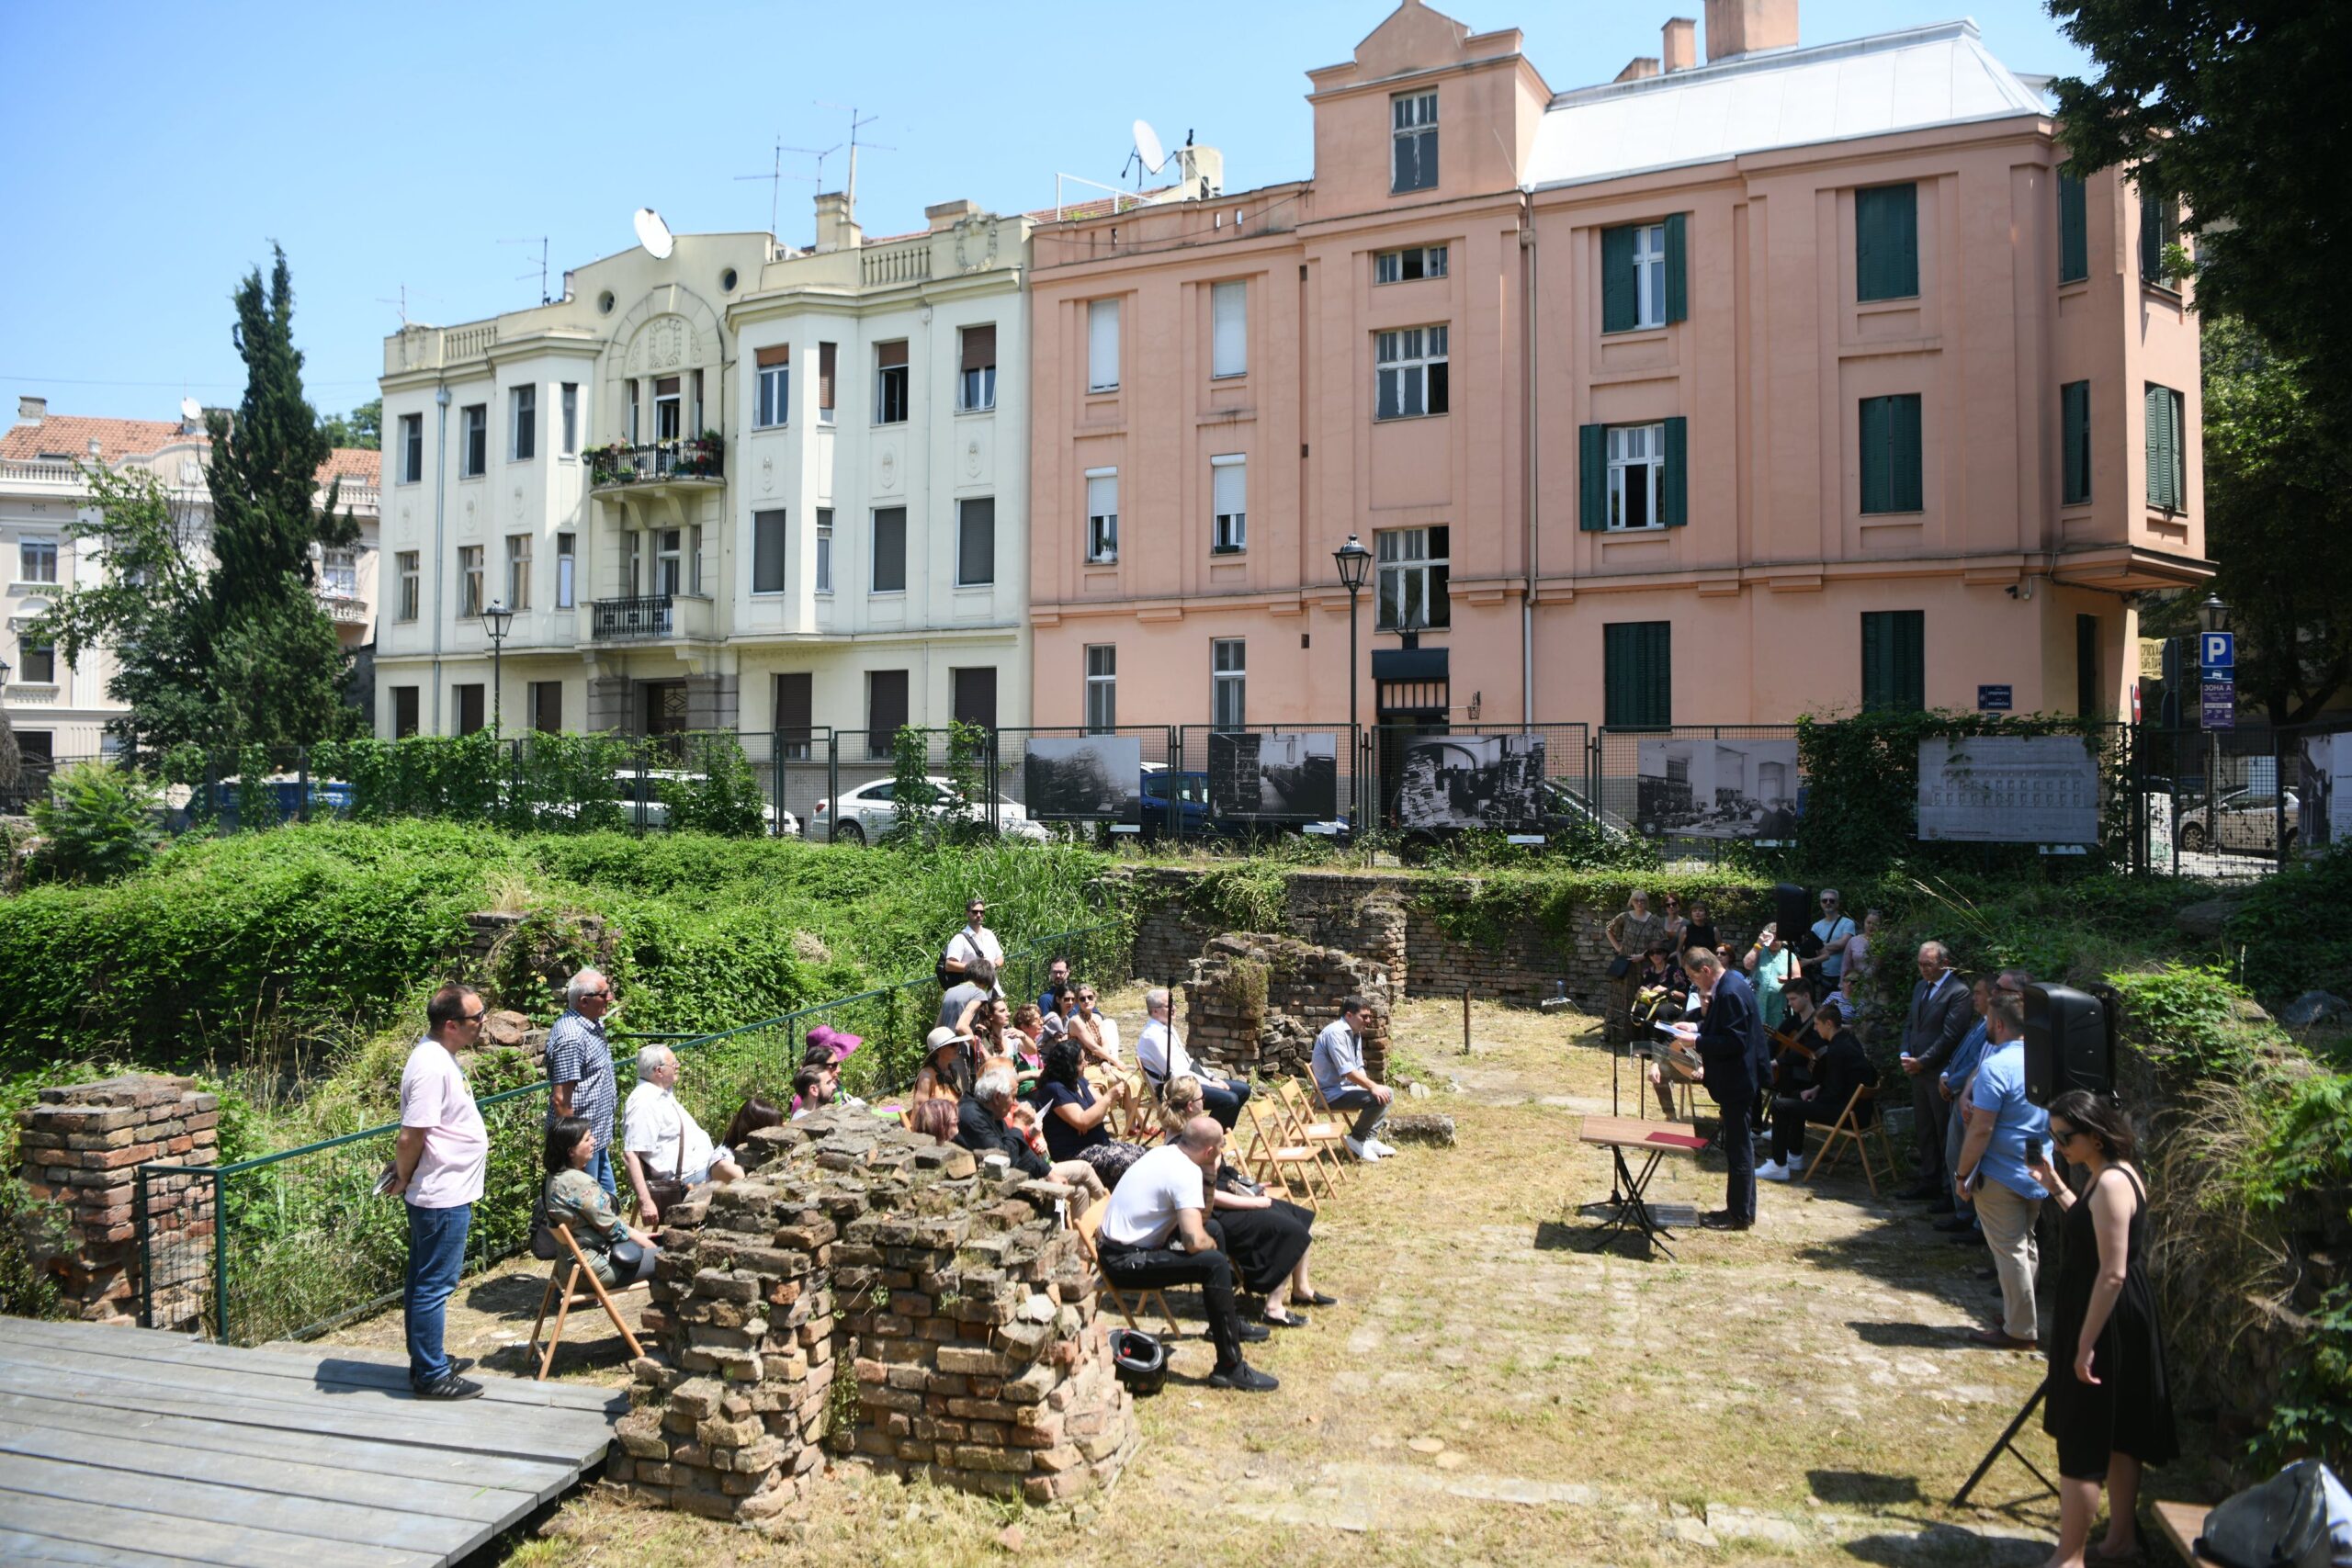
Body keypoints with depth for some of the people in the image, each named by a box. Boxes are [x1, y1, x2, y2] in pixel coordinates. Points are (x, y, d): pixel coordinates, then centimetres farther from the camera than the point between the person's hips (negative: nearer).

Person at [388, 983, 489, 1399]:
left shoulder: (440, 1056, 9)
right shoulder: (432, 1066, -24)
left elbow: (414, 1136, 17)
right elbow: (410, 1138, -24)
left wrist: (405, 1175, 11)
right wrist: (404, 1181, -9)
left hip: (443, 1194, 10)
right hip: (442, 1197, -10)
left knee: (424, 1282, 19)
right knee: (433, 1286, 1)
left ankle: (427, 1362, 31)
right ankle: (431, 1376, 10)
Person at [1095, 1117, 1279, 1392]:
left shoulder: (1166, 1153, 7)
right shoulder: (1185, 1171, -21)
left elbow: (1200, 1218, 15)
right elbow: (1195, 1241, -29)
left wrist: (1208, 1175, 2)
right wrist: (1213, 1245, -7)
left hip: (1122, 1243, 11)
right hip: (1125, 1263, -11)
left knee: (1212, 1228, 24)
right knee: (1215, 1264, -23)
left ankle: (1229, 1322, 36)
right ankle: (1230, 1368, -18)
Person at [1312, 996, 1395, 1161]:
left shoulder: (1355, 1034, 12)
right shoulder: (1335, 1033, -20)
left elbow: (1359, 1068, 13)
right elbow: (1347, 1071, -26)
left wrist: (1370, 1086, -5)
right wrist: (1373, 1087, -24)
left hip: (1347, 1086, 10)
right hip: (1332, 1093, -10)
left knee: (1388, 1092, 9)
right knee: (1378, 1098, -23)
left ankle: (1369, 1139, 7)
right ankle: (1356, 1139, -7)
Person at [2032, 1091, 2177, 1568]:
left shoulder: (2112, 1183, -23)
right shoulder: (2109, 1175, 7)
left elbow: (2113, 1273, -25)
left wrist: (2086, 1344, -23)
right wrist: (2055, 1185, 18)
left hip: (2106, 1322, -10)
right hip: (2122, 1323, 10)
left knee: (2081, 1441, -2)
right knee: (2116, 1434, 20)